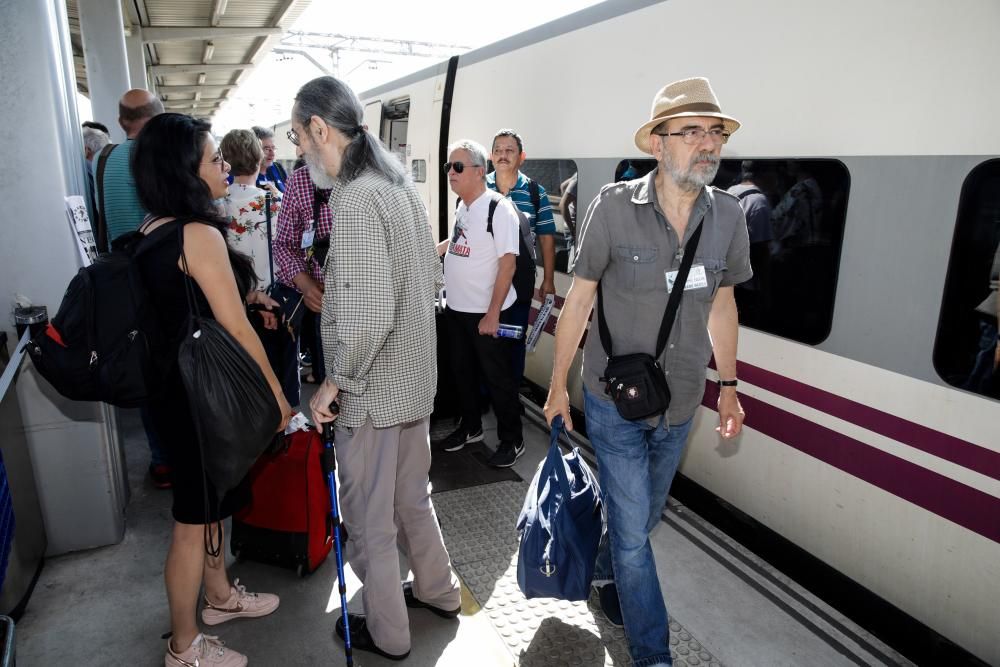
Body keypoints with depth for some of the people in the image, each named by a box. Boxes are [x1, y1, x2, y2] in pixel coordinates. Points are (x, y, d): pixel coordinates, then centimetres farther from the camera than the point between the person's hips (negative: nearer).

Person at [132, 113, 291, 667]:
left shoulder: (152, 230, 5)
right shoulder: (200, 235, -22)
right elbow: (236, 330, -20)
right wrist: (277, 395, -11)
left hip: (177, 388, 9)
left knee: (210, 504, 24)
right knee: (193, 521, 6)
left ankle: (220, 596, 45)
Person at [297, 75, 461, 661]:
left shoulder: (355, 199, -23)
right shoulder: (401, 184, 6)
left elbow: (367, 319, -30)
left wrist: (333, 382, -16)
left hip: (373, 391, -8)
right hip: (416, 378, 9)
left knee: (370, 518, 12)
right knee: (412, 497, 26)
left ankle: (387, 633, 32)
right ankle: (439, 591, 45)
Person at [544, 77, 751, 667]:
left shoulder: (728, 215, -4)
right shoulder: (614, 206, -15)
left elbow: (722, 304, 8)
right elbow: (579, 299, -8)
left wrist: (728, 385, 13)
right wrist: (559, 386, -3)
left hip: (679, 405, 5)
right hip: (614, 401, -4)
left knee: (644, 516, 23)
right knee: (633, 528, 3)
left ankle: (605, 572, 54)